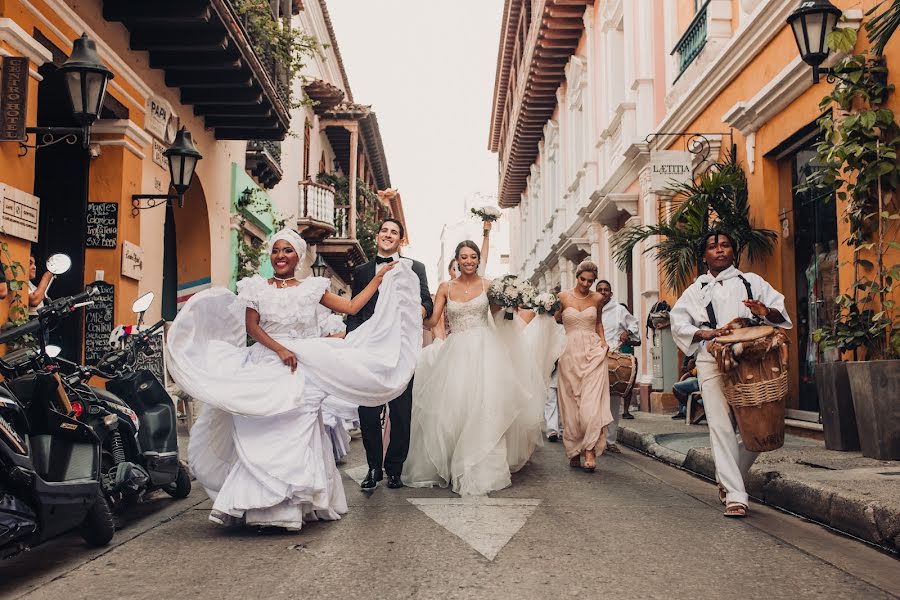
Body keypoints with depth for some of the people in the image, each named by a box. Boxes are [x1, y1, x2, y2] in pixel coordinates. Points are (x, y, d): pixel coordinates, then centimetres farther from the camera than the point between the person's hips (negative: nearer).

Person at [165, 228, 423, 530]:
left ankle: (293, 503, -4)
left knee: (297, 431, -8)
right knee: (262, 432, -9)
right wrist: (280, 349, -14)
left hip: (303, 368, 0)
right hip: (266, 367, 0)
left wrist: (379, 279, 11)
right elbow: (251, 326, 0)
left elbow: (352, 307, 10)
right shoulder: (256, 287, 11)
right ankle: (260, 504, -5)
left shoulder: (313, 288, 12)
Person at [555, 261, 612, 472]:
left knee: (591, 403, -11)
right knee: (571, 404, 4)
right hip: (570, 353, 0)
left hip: (593, 353, 0)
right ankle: (574, 451, 14)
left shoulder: (597, 298, 7)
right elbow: (555, 320, 14)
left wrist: (603, 341, 8)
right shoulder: (563, 297, 2)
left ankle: (590, 450, -8)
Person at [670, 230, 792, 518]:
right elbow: (678, 323, 4)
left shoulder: (751, 281, 18)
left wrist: (766, 312, -14)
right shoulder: (696, 290, 16)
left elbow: (782, 311, 10)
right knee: (721, 426, -10)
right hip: (713, 362, -1)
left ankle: (728, 480, 21)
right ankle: (735, 496, -7)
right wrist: (707, 333, -13)